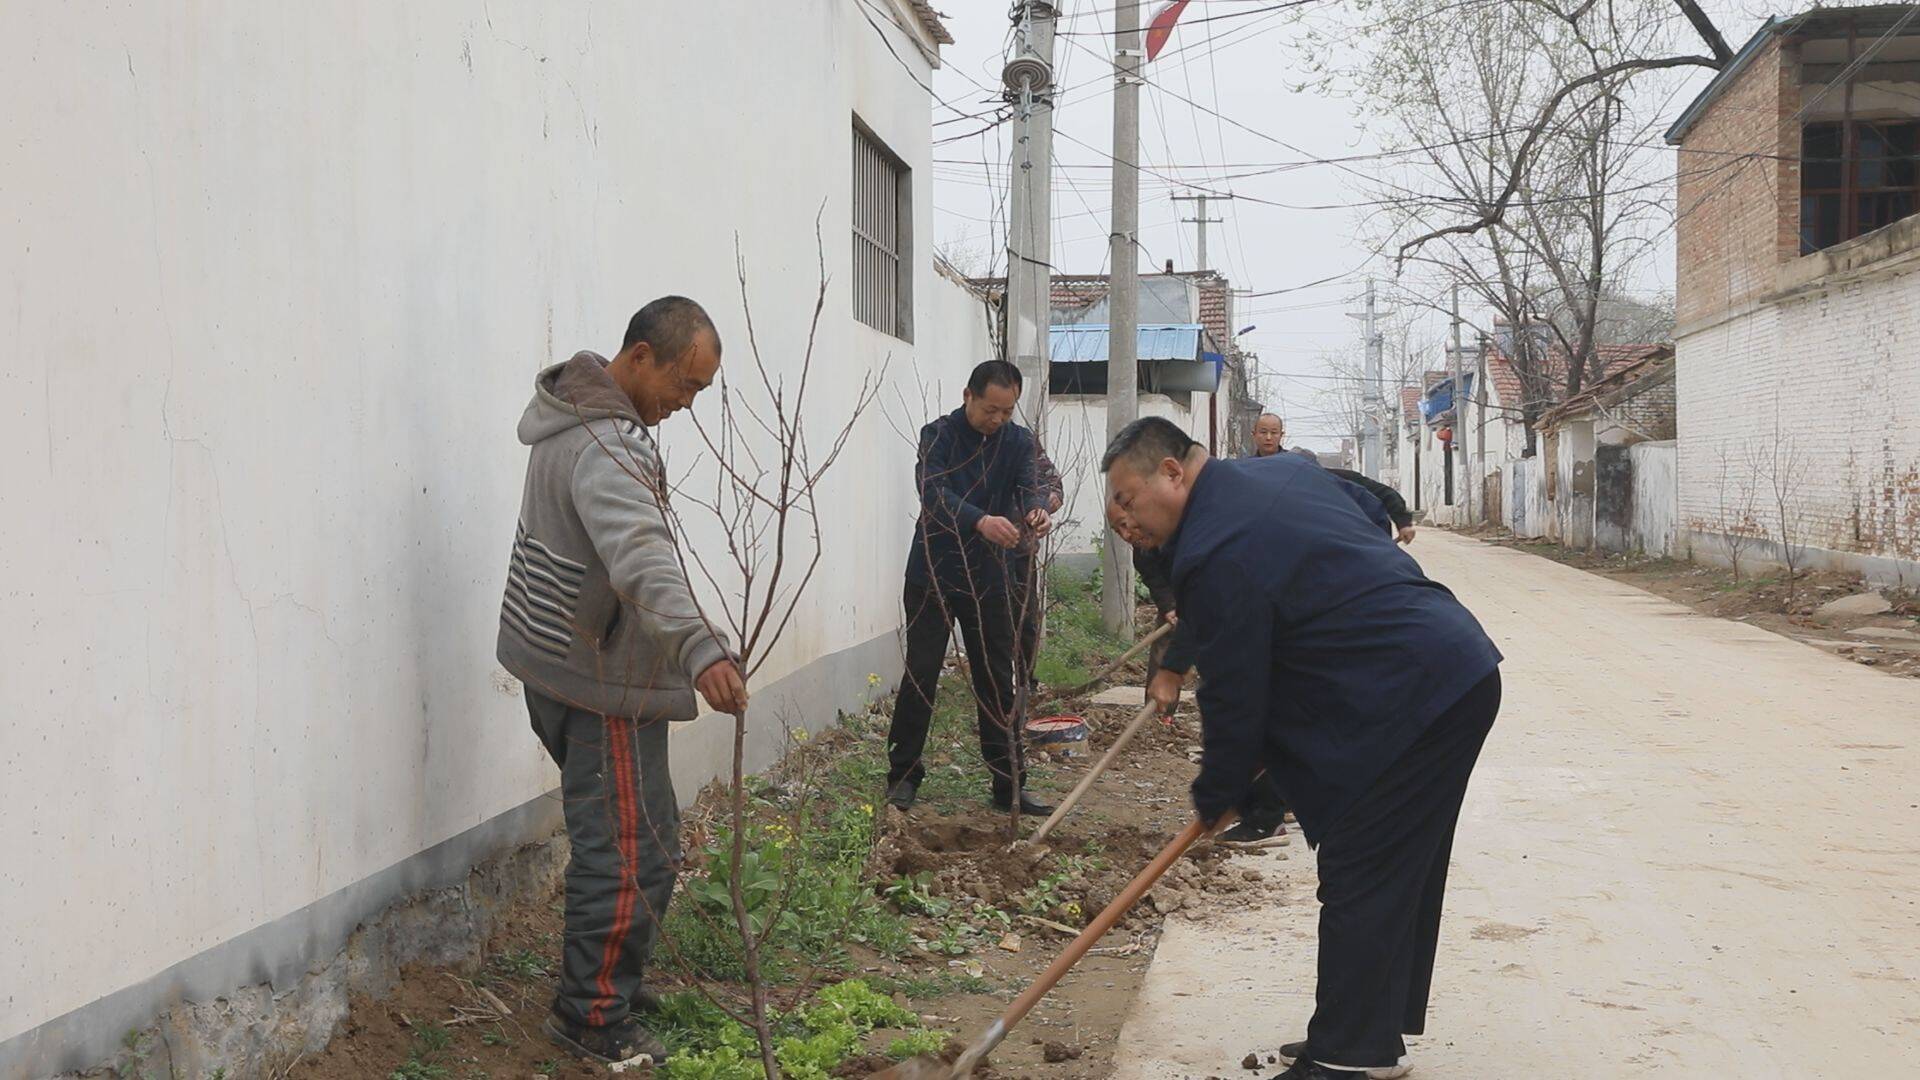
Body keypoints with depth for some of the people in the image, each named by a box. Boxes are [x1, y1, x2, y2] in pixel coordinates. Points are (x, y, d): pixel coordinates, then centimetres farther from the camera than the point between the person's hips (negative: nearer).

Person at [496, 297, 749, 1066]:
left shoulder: (576, 414, 10)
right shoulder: (605, 449, -24)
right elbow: (642, 557, -42)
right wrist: (700, 648, -54)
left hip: (559, 667, 10)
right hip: (603, 684, -10)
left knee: (615, 839, 18)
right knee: (634, 854, -5)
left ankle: (613, 980, 30)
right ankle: (594, 1019, 6)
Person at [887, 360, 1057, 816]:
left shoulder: (1018, 441, 3)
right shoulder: (938, 436, -9)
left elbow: (1029, 486, -12)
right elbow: (934, 493, -25)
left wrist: (1037, 511, -38)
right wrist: (981, 521, -44)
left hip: (992, 579, 3)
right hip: (934, 576, -3)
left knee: (998, 683, 6)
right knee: (920, 676, -1)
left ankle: (1009, 784, 13)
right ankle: (903, 776, 10)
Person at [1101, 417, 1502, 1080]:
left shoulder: (1215, 557, -17)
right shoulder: (1284, 471, 13)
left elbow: (1233, 696, -13)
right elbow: (1377, 520, 26)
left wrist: (1215, 797, 3)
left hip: (1408, 699, -11)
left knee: (1359, 882, -5)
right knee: (1403, 875, 16)